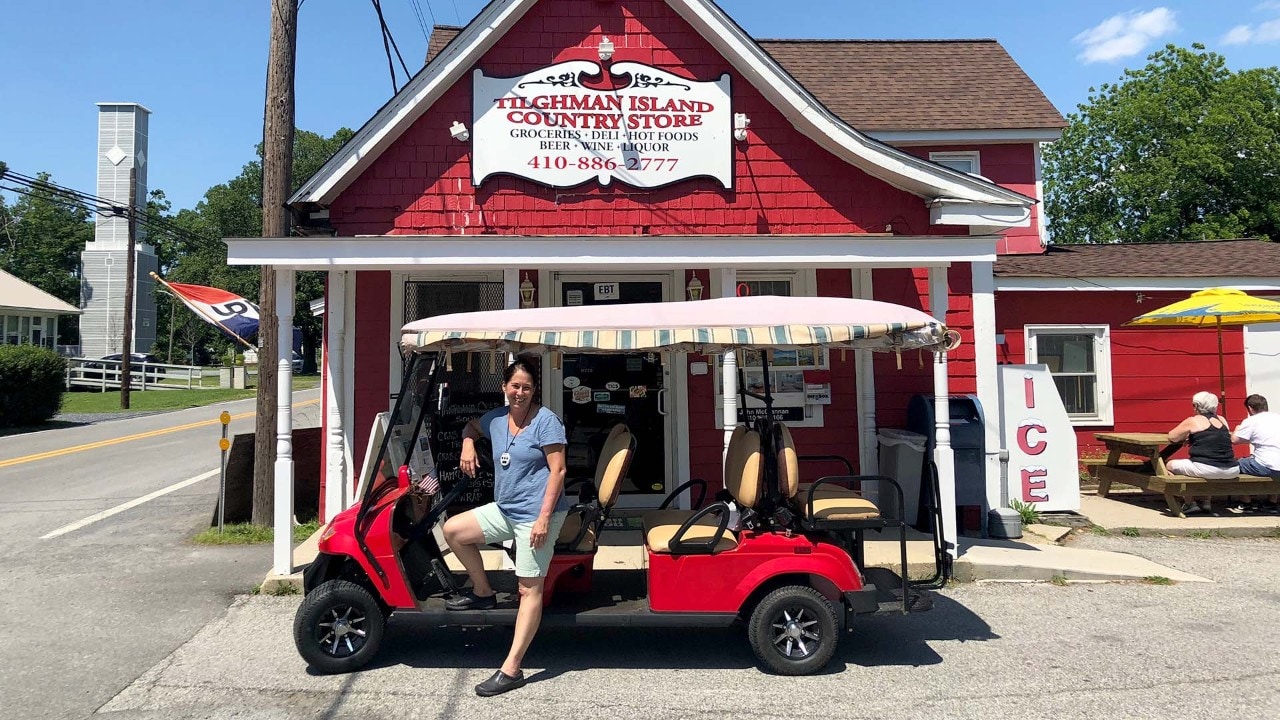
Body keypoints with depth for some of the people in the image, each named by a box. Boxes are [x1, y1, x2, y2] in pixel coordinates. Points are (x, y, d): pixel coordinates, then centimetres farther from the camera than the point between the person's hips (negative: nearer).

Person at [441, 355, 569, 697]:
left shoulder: (546, 420, -12)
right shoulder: (496, 418, 9)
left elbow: (558, 470, -15)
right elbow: (471, 426, 32)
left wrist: (544, 517, -21)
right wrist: (468, 444, 8)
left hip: (535, 514, -8)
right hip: (504, 509, 8)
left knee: (530, 589, -4)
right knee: (453, 529, 6)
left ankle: (511, 669, -1)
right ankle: (483, 592, 21)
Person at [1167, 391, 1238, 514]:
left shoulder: (1193, 421, 0)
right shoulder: (1222, 420, 15)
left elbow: (1172, 437, 8)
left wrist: (1187, 436, 27)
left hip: (1206, 469, -6)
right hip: (1232, 472, 6)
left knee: (1171, 465, 15)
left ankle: (1190, 503, 14)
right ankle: (1206, 501, 30)